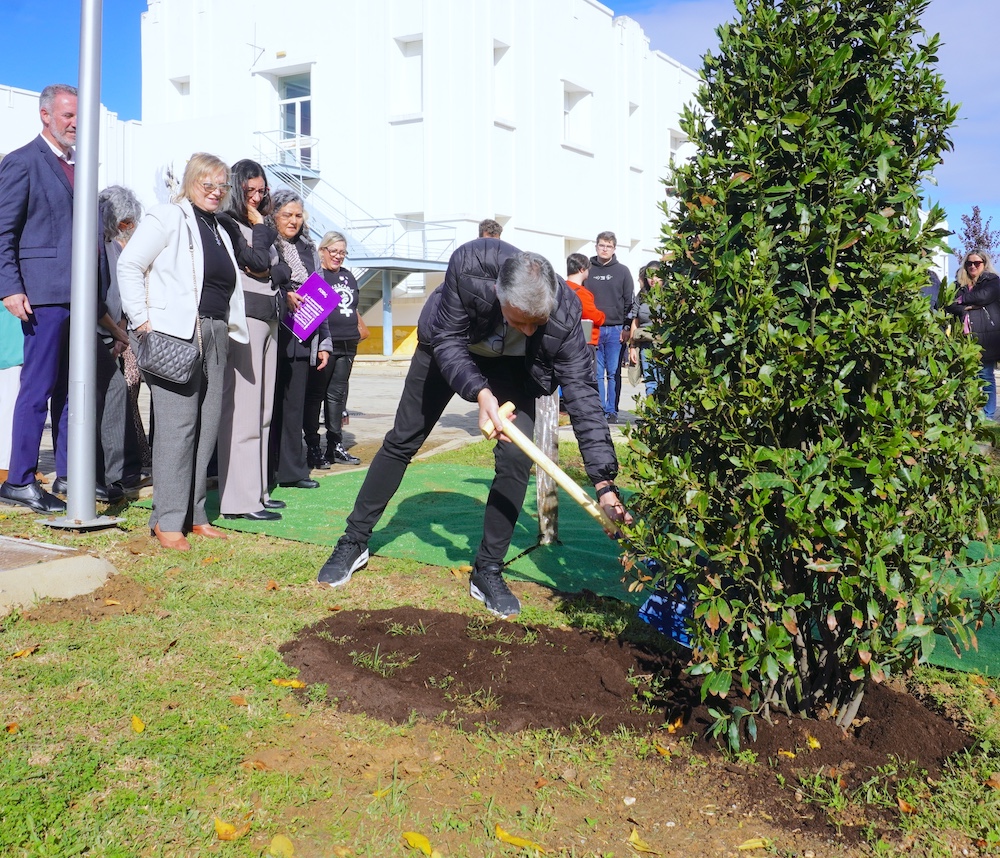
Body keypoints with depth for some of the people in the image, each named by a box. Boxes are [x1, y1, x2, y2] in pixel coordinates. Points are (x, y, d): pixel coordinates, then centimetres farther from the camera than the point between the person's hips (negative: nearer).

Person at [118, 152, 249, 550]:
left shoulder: (220, 231, 23)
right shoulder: (167, 218, -1)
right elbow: (129, 264, -8)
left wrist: (230, 328, 14)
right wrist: (142, 320, -14)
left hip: (214, 336, 8)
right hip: (174, 335, -8)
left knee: (207, 426, 6)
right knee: (177, 425, -10)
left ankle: (195, 514, 14)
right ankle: (167, 521, -4)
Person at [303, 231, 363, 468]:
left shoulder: (348, 276, 20)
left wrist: (359, 329, 22)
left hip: (347, 346, 7)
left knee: (338, 395, 11)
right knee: (315, 395, -1)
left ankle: (335, 446, 16)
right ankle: (313, 447, 4)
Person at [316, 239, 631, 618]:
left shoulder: (564, 313, -36)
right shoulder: (469, 266, -40)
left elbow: (582, 393, -32)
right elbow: (447, 342, -29)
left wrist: (604, 483, -37)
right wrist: (480, 393, -48)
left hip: (511, 365, 0)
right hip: (448, 347, 0)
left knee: (516, 458, -15)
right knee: (401, 441, 7)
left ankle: (487, 572, 2)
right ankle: (354, 542, 24)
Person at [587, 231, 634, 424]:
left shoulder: (622, 271, 7)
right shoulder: (588, 270, 8)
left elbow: (629, 301, 5)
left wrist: (627, 328, -4)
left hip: (616, 330, 0)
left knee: (614, 373, 2)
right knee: (597, 374, 1)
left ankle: (612, 411, 8)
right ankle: (600, 410, 6)